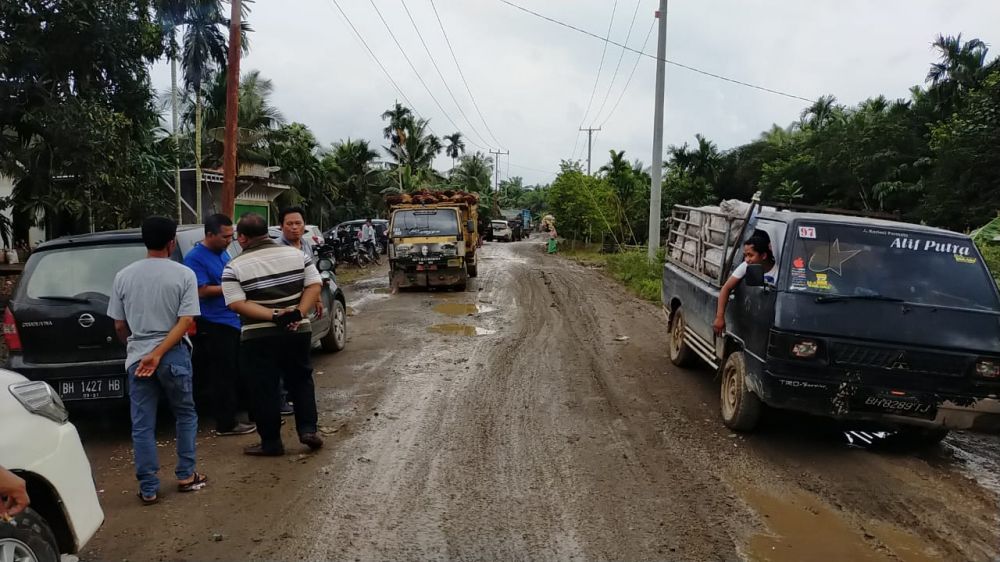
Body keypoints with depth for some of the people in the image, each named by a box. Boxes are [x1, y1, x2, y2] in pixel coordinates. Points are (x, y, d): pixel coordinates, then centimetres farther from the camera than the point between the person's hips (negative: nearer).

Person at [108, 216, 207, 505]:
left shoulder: (124, 276, 3)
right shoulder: (184, 274, -6)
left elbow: (119, 325, 8)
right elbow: (186, 321, -15)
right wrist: (158, 353, -15)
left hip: (137, 357, 2)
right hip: (174, 356, -2)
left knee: (142, 426, 8)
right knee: (186, 416, 16)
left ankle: (148, 489, 12)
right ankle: (186, 476, 20)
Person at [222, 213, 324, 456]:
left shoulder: (235, 266, -6)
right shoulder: (296, 254, 2)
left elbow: (237, 303, -15)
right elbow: (314, 286, -3)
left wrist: (273, 315, -19)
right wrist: (299, 313, -10)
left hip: (258, 336, -3)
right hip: (297, 331, 3)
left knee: (265, 388, 7)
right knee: (301, 380, 18)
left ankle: (271, 442, 13)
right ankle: (308, 430, 11)